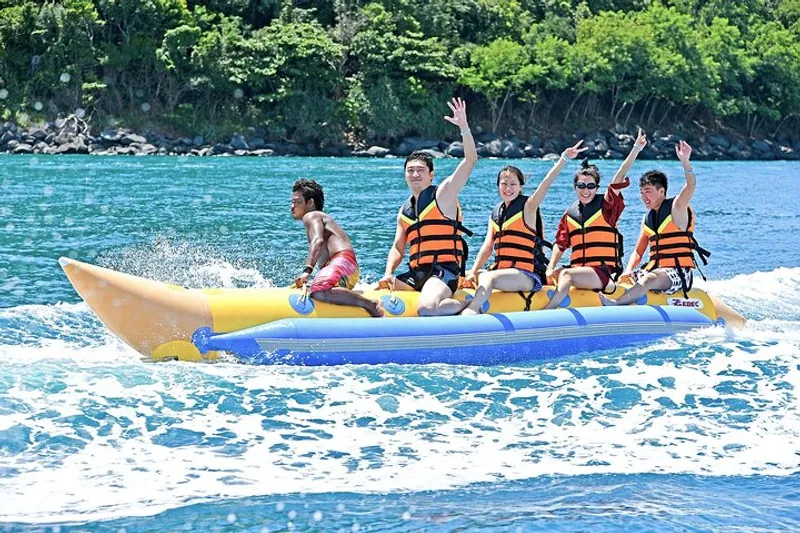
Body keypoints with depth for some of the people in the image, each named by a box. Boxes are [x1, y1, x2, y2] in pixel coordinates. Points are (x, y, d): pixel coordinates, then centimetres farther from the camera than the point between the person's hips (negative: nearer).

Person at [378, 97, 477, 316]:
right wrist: (388, 273, 0)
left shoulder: (443, 194, 1)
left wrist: (464, 126, -21)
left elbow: (470, 159, -10)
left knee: (426, 309, -34)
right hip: (416, 275, 7)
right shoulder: (405, 211, 19)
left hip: (443, 272, -7)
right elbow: (398, 248, 19)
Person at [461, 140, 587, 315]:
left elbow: (546, 184, -16)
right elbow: (488, 245, 9)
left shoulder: (527, 207, -1)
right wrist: (473, 271, -6)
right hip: (501, 270, 9)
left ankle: (472, 309, -51)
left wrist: (564, 158, -30)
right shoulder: (496, 213, 16)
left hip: (527, 276, -9)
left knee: (489, 277, -32)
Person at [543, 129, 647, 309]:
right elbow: (560, 244, 15)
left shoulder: (606, 206, 3)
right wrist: (551, 268, -2)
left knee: (567, 275, -32)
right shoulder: (569, 215, 15)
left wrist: (636, 149, -18)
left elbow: (618, 180, -8)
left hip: (604, 272, -6)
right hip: (577, 270, 6)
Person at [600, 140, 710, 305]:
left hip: (679, 273, -9)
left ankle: (616, 304, -55)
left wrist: (685, 162, -38)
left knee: (649, 279, -37)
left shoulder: (676, 208, -1)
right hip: (654, 270, 9)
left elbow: (691, 185, -20)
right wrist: (628, 271, -2)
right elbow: (638, 252, 19)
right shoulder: (647, 219, 18)